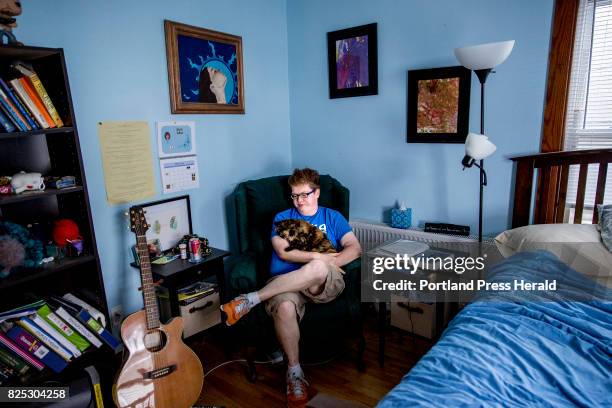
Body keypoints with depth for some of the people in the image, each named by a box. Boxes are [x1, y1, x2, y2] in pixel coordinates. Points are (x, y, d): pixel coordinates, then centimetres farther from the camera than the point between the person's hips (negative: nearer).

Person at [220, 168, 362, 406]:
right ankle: (294, 372, -15)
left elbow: (355, 248, 5)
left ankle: (250, 300, -26)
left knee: (317, 269, -38)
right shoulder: (282, 218, 18)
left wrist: (327, 265, -11)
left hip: (327, 285, 0)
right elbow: (283, 252, -1)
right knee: (284, 308, -36)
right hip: (285, 282, 0)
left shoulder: (332, 217, 19)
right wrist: (320, 256, -10)